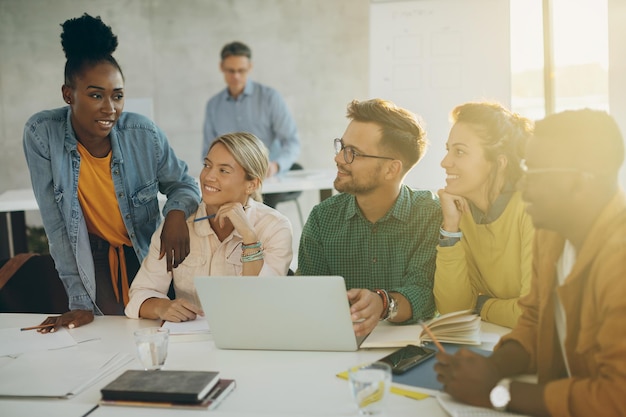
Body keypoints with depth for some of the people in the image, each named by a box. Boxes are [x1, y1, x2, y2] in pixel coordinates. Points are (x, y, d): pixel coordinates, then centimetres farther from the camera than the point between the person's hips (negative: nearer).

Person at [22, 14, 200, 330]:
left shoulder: (144, 135, -19)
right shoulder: (41, 134, -20)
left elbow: (184, 185, -2)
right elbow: (55, 223, -17)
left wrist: (177, 212, -26)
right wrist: (80, 301, -18)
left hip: (149, 256, 1)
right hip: (91, 257, -1)